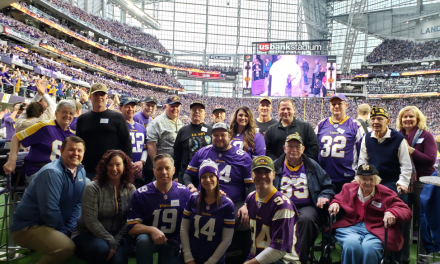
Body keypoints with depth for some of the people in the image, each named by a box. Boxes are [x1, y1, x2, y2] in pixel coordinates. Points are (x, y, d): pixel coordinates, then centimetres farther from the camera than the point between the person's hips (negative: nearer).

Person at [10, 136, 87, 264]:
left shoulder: (81, 172, 3)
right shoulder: (51, 173, -24)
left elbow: (78, 203, 4)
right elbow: (49, 211, -25)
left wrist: (69, 229, -8)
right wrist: (63, 232, -13)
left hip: (55, 225, 9)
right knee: (66, 247, -30)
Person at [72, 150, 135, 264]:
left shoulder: (131, 190, 0)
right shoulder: (93, 188, -11)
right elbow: (91, 221, -16)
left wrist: (116, 243, -16)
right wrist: (111, 242, -18)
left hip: (117, 236, 2)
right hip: (88, 234, -2)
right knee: (101, 248, -34)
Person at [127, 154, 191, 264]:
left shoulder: (184, 192, -5)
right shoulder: (141, 194, -9)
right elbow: (131, 227, -12)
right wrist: (151, 230, -30)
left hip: (173, 243, 2)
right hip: (150, 240, -2)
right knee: (143, 239, -33)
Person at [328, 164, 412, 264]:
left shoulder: (385, 193, 9)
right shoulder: (348, 188, 15)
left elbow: (406, 211, 7)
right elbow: (338, 199, 30)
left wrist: (392, 212, -17)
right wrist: (335, 203, 4)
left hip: (375, 230, 0)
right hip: (350, 227, 1)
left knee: (369, 248, -35)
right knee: (352, 244, -35)